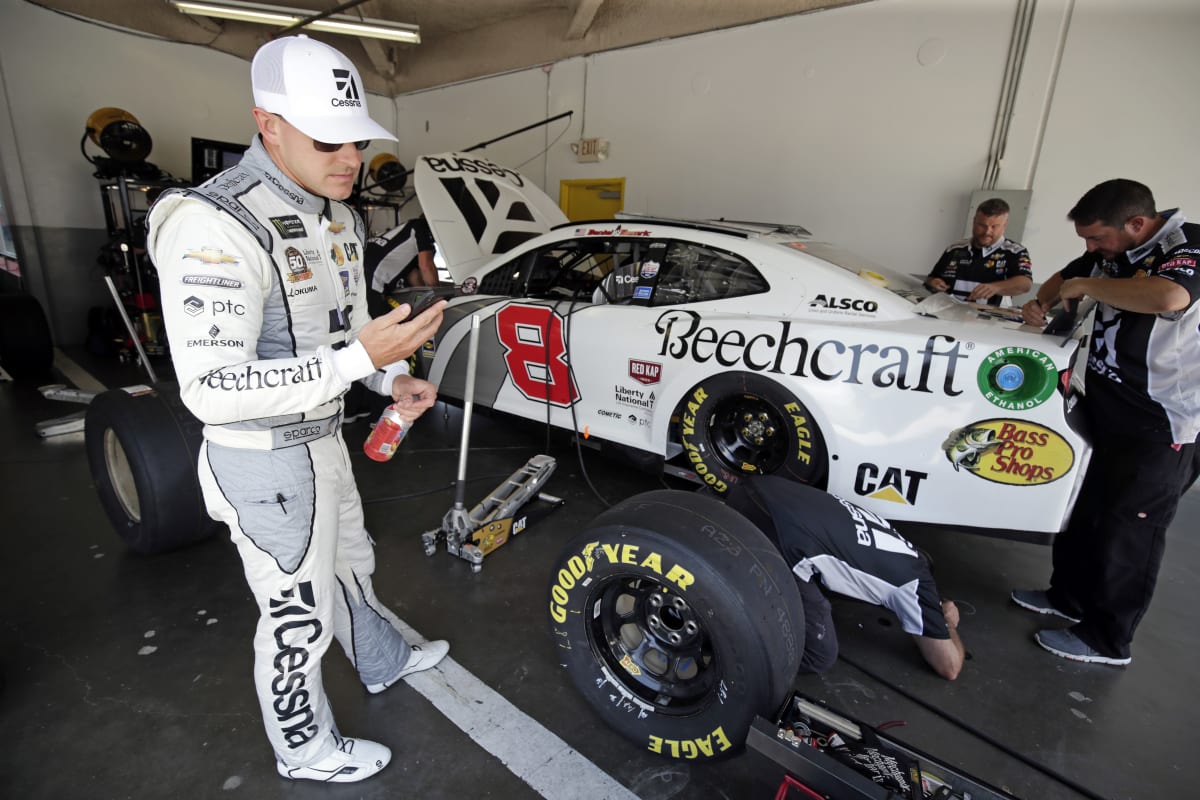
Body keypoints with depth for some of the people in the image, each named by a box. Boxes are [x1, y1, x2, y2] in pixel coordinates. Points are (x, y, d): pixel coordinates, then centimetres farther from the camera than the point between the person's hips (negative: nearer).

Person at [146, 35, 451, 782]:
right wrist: (361, 358, -35)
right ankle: (308, 749, 38)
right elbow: (211, 391, -30)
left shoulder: (338, 217, 3)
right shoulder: (214, 226, -26)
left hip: (324, 439, 9)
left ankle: (384, 662, 54)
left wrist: (395, 378, -4)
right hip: (264, 462, -8)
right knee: (299, 617, 11)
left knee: (350, 565, 28)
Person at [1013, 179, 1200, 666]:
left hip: (1160, 430, -8)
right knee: (1082, 513, 18)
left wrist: (1087, 285, -25)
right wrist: (1041, 302, 2)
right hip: (1104, 412, 8)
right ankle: (1069, 597, 36)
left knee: (1127, 533, 2)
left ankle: (1106, 640, 17)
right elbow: (1065, 277, 23)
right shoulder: (1111, 250, 4)